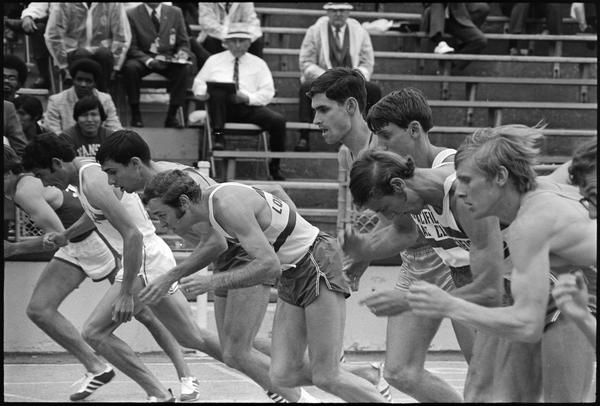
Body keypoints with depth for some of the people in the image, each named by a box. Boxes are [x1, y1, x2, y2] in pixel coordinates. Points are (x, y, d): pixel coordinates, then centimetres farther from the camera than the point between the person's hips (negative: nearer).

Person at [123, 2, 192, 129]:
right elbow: (132, 47, -5)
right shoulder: (132, 15, 0)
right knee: (130, 67, -34)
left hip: (168, 60, 2)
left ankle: (172, 115, -22)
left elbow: (184, 43, 12)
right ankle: (135, 114, -22)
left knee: (184, 69, -29)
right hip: (142, 59, -2)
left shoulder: (175, 13, 9)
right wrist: (149, 61, -23)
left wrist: (182, 55, -12)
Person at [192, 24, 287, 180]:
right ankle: (218, 137, -35)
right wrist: (205, 92, -8)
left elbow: (267, 93, 8)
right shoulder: (214, 60, 20)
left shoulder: (258, 63, 18)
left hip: (249, 106, 1)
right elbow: (198, 84, 17)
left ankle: (275, 166, -10)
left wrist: (248, 98, -11)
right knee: (217, 90, -35)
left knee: (278, 120, -26)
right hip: (222, 107, -1)